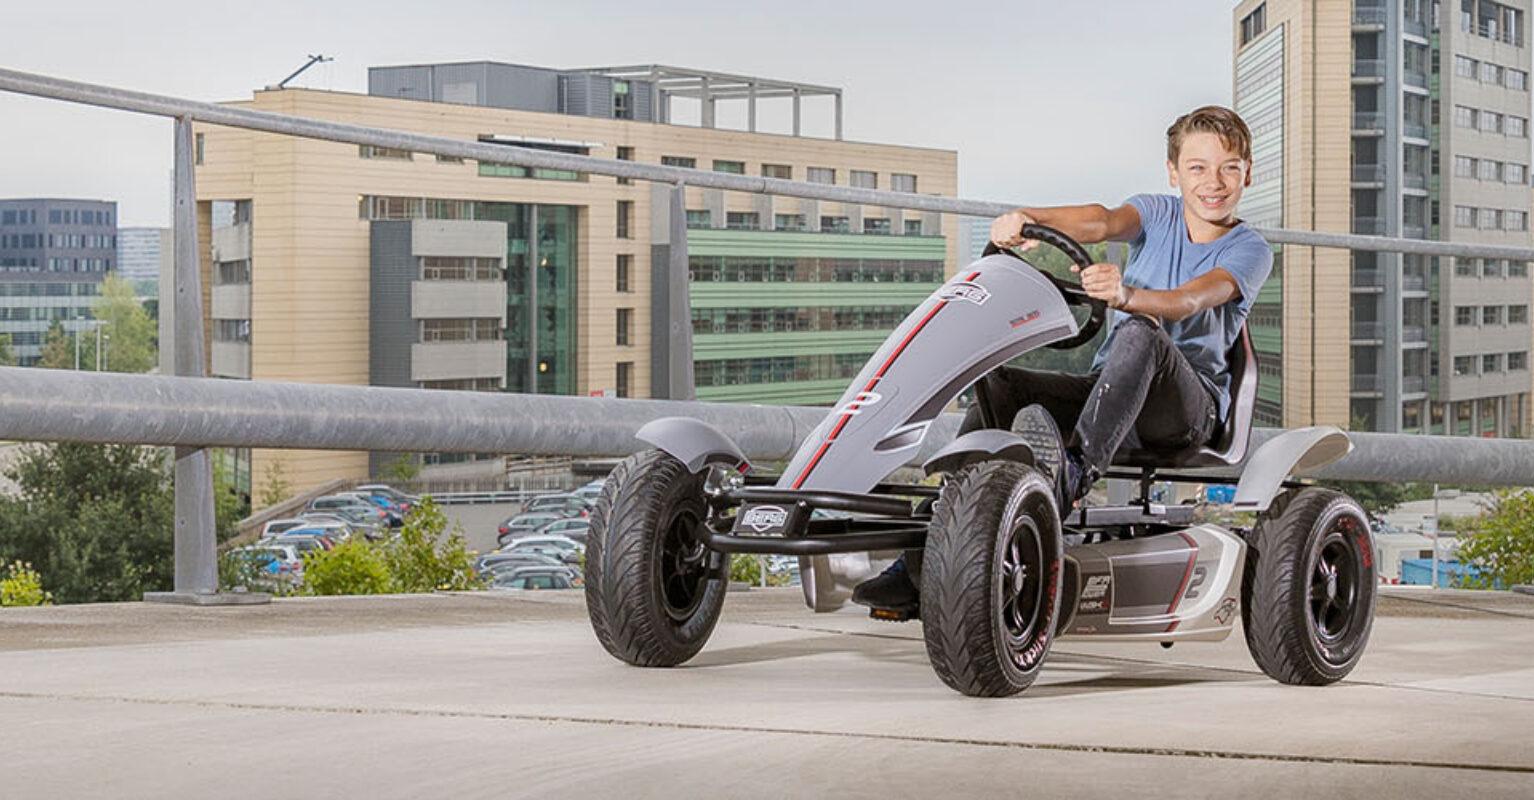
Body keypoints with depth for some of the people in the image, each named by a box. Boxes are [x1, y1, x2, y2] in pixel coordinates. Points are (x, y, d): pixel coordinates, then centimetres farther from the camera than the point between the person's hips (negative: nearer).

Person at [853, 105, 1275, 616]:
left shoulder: (1250, 251, -1)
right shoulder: (1158, 214, 12)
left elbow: (1189, 302, -22)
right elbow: (1103, 221, -10)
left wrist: (1126, 295, -44)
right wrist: (1026, 219, -31)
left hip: (1191, 406, -5)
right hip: (1109, 391, 5)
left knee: (1140, 333, -34)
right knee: (999, 387, -17)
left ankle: (1073, 474, -54)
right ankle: (920, 565, -23)